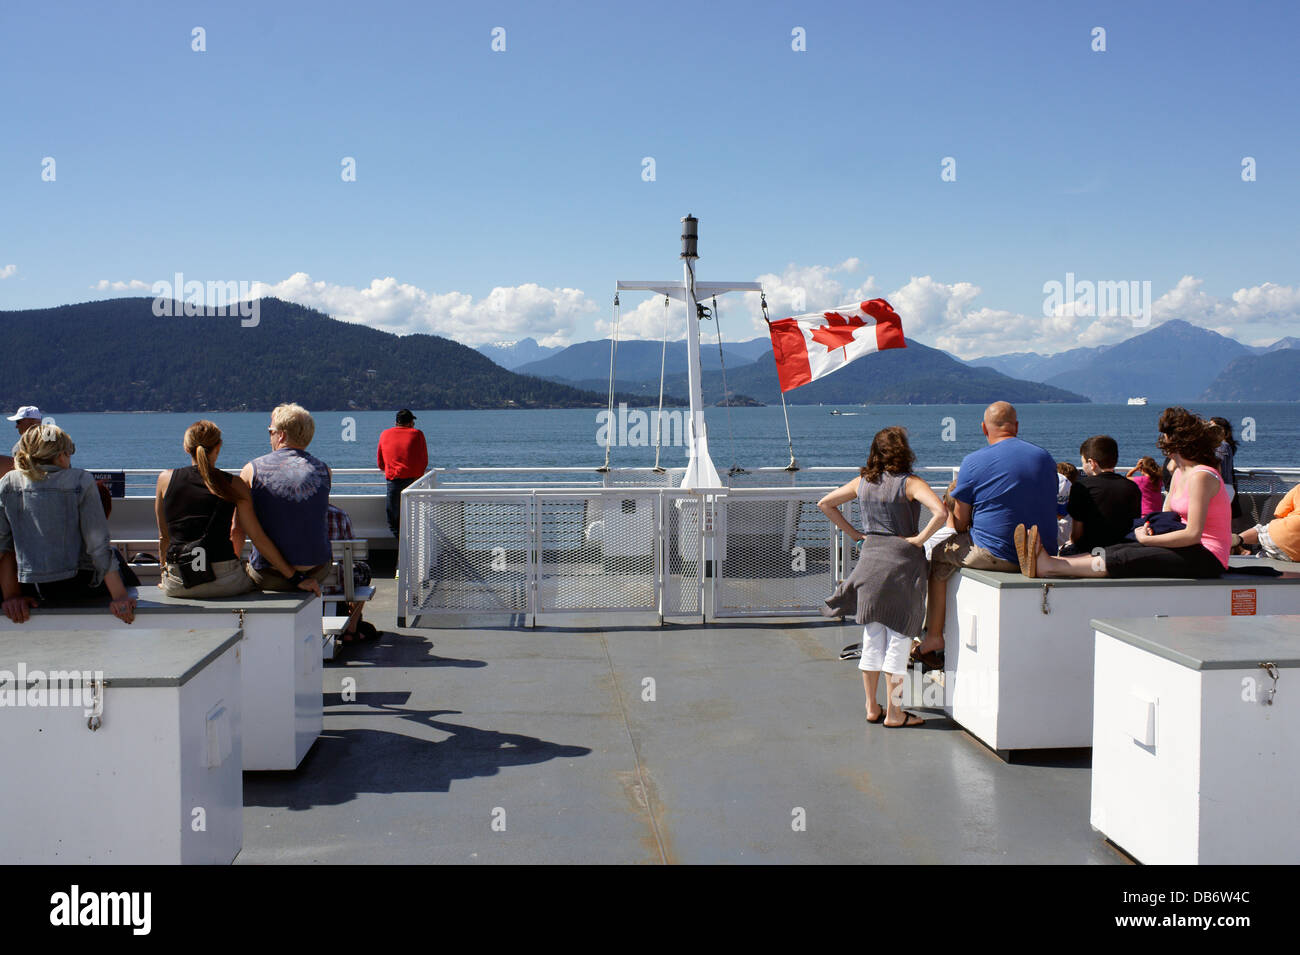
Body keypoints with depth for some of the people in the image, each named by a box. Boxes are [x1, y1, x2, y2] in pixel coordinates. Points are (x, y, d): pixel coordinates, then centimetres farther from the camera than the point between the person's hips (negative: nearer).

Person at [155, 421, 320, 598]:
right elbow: (258, 538, -2)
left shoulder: (166, 479, 6)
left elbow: (164, 537, 13)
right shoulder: (234, 485, 2)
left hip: (177, 584, 2)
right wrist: (296, 578, 2)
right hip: (225, 582, -2)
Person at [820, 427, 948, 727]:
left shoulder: (862, 482, 6)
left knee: (872, 635, 13)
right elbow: (941, 512, -25)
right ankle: (894, 712, 7)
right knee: (899, 638, 3)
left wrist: (854, 532, 13)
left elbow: (825, 503, 15)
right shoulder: (910, 484, -10)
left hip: (869, 557, 5)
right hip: (903, 560, -5)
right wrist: (919, 539, -13)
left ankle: (872, 707, 20)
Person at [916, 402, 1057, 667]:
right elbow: (1047, 508, 17)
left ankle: (934, 637, 22)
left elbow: (960, 524, -5)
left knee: (941, 555, 20)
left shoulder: (974, 461, -8)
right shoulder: (1045, 458, 7)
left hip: (997, 555, -6)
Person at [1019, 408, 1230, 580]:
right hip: (1193, 551, 8)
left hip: (1208, 558, -8)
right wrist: (1150, 530, -6)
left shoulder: (1201, 476, -15)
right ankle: (1045, 563, -19)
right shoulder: (1180, 473, 16)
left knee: (1123, 560, -20)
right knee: (1118, 551, -8)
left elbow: (1193, 534, -22)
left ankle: (1047, 567, -26)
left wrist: (1146, 539, -14)